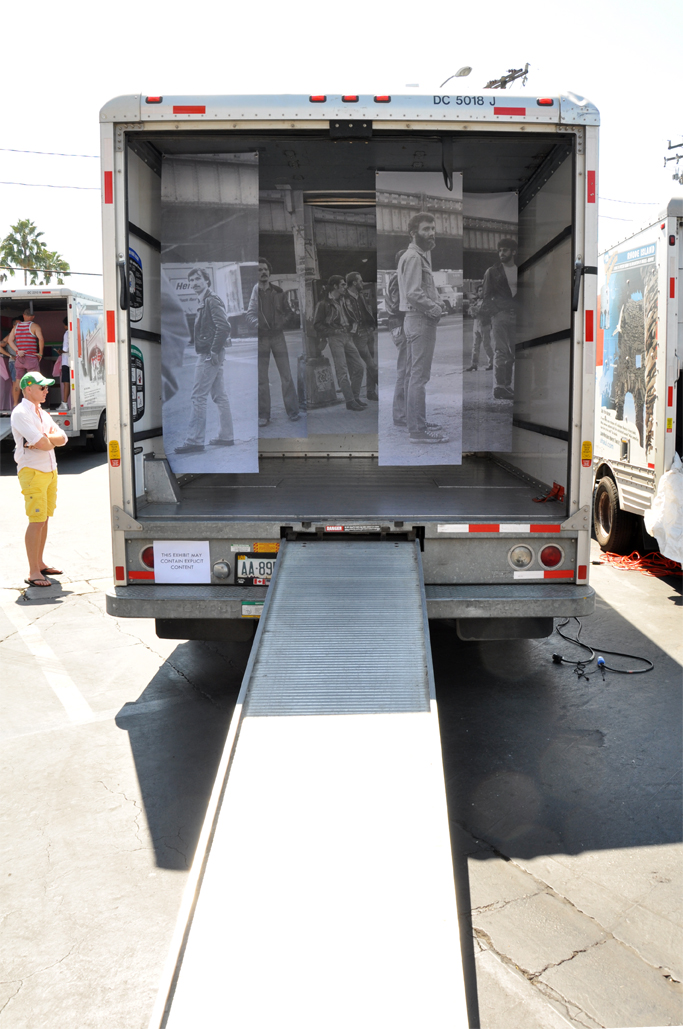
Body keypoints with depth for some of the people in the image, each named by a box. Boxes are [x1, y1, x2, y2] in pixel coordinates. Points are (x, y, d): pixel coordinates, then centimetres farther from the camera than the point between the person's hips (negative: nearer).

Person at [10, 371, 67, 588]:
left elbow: (62, 438, 6)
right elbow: (42, 444, -21)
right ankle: (33, 573, -5)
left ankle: (40, 564, 21)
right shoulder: (20, 413, -11)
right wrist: (47, 439, 1)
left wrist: (45, 439, -11)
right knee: (36, 521, -9)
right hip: (32, 472, -8)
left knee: (45, 519, 11)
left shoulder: (42, 414, 16)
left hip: (50, 470, 8)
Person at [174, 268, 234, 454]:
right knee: (219, 396, 11)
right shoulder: (204, 302, 18)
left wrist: (214, 351, -23)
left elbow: (224, 326, -23)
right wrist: (215, 350, 14)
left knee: (198, 397, -9)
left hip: (208, 355, -10)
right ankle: (226, 437, 17)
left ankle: (195, 440, -7)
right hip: (212, 355, 10)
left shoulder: (212, 301, -12)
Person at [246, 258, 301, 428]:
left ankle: (293, 411, 7)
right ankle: (263, 414, 9)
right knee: (261, 379, 4)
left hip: (278, 336, 1)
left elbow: (287, 310, 14)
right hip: (260, 338, -1)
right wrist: (258, 325, -20)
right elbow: (250, 314, -4)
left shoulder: (278, 291, 6)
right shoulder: (253, 292, -2)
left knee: (286, 375, 1)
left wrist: (282, 323, -2)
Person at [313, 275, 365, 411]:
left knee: (358, 366, 4)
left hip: (347, 337, 8)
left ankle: (355, 397, 13)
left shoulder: (343, 302, 17)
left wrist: (350, 329, 11)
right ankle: (350, 401, -11)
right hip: (335, 338, -8)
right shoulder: (323, 304, -5)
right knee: (342, 370, -11)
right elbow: (317, 324, -7)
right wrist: (333, 331, -13)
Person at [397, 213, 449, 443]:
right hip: (420, 320, -11)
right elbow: (414, 293, -22)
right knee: (419, 375, -11)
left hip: (419, 320, 11)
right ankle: (418, 429, -10)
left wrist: (438, 304, 5)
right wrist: (437, 309, -15)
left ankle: (415, 421, 23)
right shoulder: (413, 257, -13)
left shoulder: (422, 255, 20)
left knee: (413, 374, 14)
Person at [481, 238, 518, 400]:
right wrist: (491, 312, -8)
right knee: (501, 351, -8)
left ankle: (507, 386, 9)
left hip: (516, 315, 4)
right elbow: (487, 296, 5)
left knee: (513, 352, 3)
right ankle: (499, 387, -8)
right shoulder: (492, 271, 7)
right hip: (500, 314, -4)